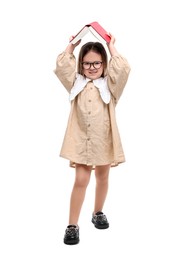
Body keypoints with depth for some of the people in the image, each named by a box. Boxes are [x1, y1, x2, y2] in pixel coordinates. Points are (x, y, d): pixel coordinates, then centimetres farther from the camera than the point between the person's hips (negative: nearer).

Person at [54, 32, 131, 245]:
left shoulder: (109, 84, 0)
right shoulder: (76, 82, 5)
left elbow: (123, 69, -16)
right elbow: (61, 67, -5)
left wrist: (112, 47, -6)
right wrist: (71, 45, -1)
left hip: (103, 139, 1)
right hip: (81, 139, -1)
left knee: (102, 178, 16)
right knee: (80, 181, -3)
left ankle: (98, 213, 38)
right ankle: (72, 225, 3)